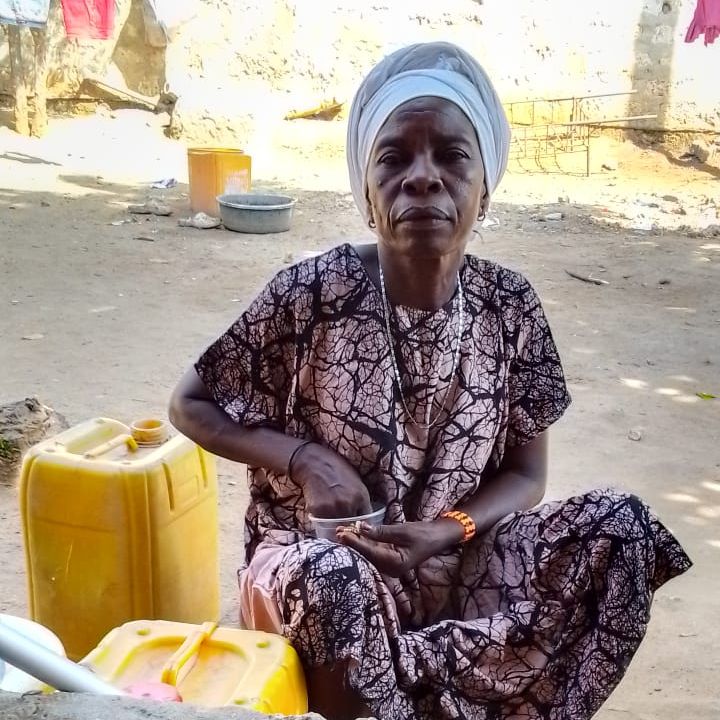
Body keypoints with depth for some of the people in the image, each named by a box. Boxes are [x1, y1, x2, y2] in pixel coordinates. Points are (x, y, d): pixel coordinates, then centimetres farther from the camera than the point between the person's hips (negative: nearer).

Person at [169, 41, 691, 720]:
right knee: (331, 584, -37)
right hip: (317, 554, -3)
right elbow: (189, 405, -4)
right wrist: (304, 458, -20)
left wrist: (447, 531, -20)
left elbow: (526, 473, 0)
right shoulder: (310, 293, -16)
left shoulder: (509, 305, -8)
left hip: (450, 560, 4)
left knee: (620, 528, -15)